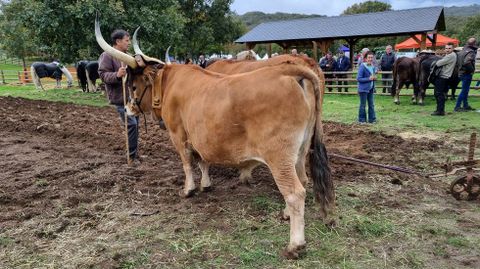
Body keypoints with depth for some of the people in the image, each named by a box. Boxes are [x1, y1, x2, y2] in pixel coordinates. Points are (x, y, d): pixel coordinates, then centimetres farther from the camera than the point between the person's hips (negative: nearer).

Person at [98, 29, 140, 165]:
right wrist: (117, 75, -32)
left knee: (135, 123, 13)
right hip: (120, 97, -8)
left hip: (132, 96, 9)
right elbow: (103, 74, -17)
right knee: (131, 124, -15)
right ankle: (132, 156, -4)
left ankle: (134, 152, 28)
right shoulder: (107, 56, -8)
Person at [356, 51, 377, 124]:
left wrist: (374, 78, -2)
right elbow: (358, 78, -16)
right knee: (363, 105, 4)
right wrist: (368, 79, -22)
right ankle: (362, 120, 14)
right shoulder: (362, 66, -14)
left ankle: (372, 119, 19)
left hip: (371, 89, 6)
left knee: (371, 105, 11)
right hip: (363, 89, -6)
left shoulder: (373, 67, 6)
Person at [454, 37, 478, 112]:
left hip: (461, 72, 9)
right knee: (464, 90, -4)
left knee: (465, 90, 17)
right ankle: (457, 107, -4)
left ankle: (466, 105, 25)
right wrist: (472, 69, -19)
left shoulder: (464, 49, 9)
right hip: (467, 73, -9)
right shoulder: (471, 52, -18)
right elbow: (467, 62, -31)